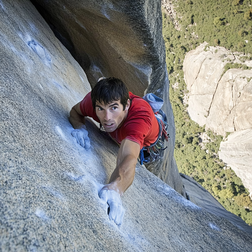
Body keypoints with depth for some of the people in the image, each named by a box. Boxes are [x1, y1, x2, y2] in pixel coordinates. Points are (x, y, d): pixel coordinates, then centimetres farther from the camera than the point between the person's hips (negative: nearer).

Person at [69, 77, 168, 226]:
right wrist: (80, 127, -43)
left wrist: (114, 190, -91)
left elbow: (128, 160, -70)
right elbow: (75, 111, -18)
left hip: (150, 142, -3)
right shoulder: (95, 100, -42)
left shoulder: (140, 116, -56)